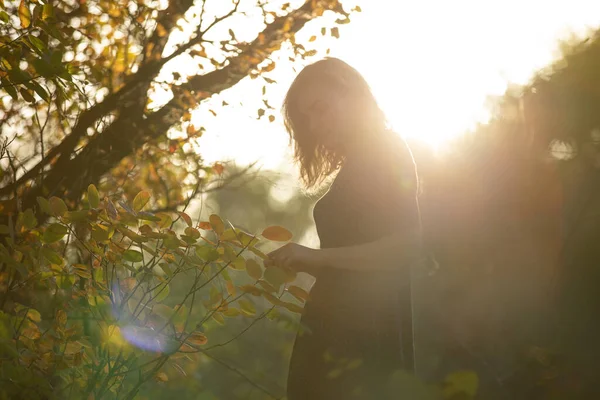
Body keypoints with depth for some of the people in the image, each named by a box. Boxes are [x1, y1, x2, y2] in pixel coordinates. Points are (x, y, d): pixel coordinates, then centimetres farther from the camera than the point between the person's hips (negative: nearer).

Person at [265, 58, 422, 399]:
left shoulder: (386, 151, -3)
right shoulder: (355, 166, 20)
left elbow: (408, 244, -15)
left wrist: (318, 256, -17)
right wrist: (299, 262, 4)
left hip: (365, 326, -8)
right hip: (337, 325, 8)